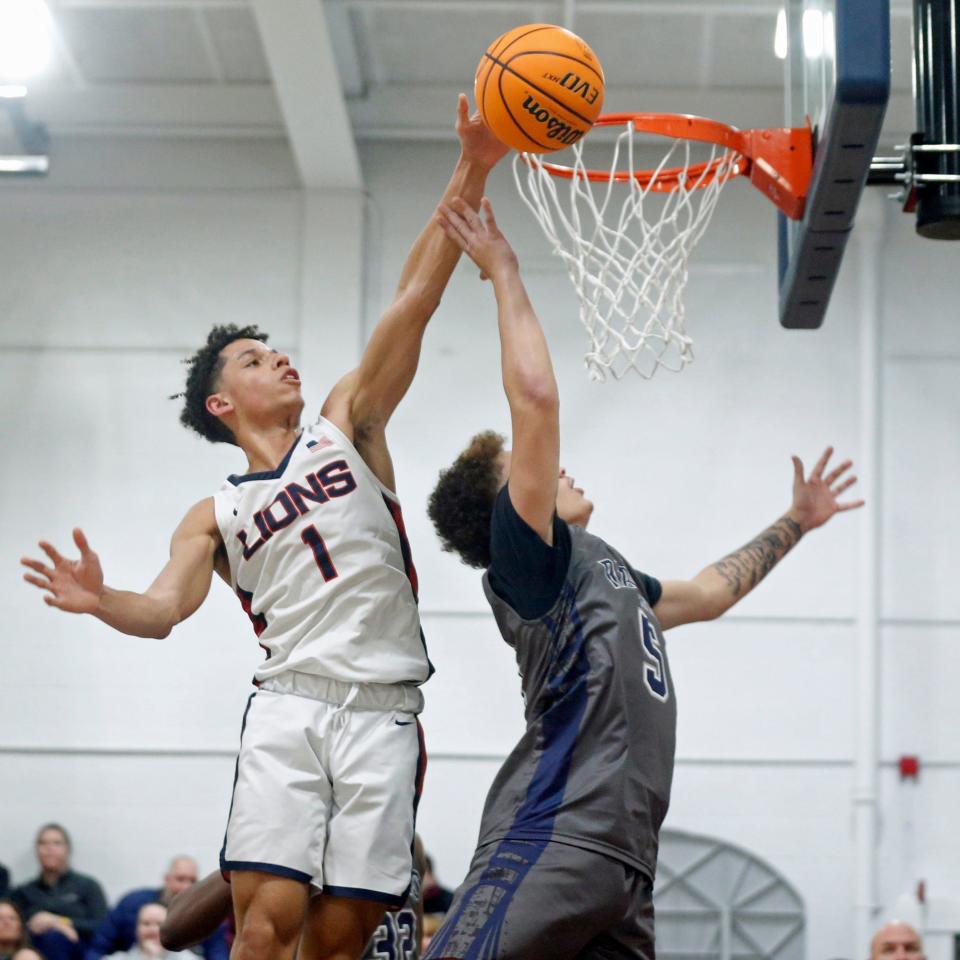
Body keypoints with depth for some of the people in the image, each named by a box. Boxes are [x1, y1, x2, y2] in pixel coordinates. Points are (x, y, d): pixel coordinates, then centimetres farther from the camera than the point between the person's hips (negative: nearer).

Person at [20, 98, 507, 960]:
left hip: (384, 712, 0)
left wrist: (470, 175, -4)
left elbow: (414, 300, 6)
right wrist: (100, 601, -23)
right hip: (290, 704, 0)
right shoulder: (215, 518, 17)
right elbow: (165, 608, 1)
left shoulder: (347, 427, 17)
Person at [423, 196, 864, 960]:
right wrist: (504, 274, -3)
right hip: (554, 834, -9)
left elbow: (710, 592, 44)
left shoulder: (605, 570, 28)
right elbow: (535, 399, -9)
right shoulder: (529, 553, 2)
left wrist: (795, 523, 51)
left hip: (625, 850, 9)